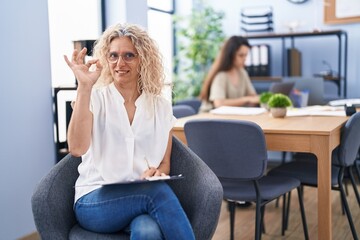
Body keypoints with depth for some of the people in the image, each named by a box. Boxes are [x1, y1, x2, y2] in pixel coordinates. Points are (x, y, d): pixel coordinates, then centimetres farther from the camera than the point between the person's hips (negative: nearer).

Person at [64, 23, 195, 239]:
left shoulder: (161, 107, 10)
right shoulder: (95, 98, 2)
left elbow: (165, 163, 13)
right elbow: (77, 148, -16)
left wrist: (157, 171, -11)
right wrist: (84, 87, -21)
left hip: (144, 196, 2)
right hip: (95, 202, -2)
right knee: (159, 192, -32)